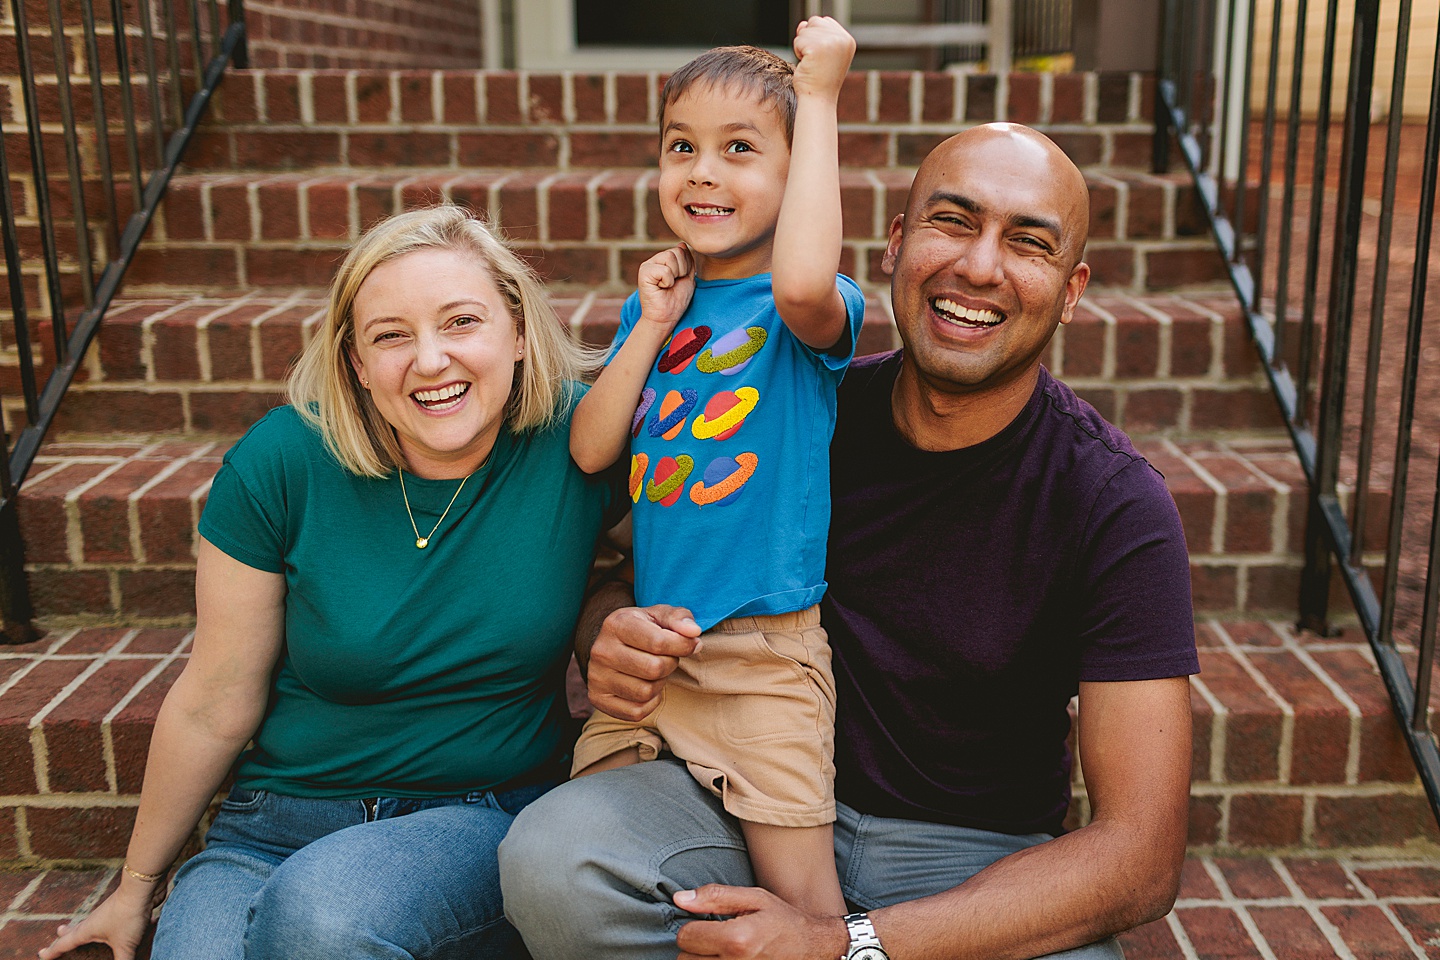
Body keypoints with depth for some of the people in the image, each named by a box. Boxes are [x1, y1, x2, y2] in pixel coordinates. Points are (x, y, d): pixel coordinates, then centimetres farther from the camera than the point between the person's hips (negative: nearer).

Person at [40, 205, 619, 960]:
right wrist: (136, 889, 10)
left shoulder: (575, 440, -10)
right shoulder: (283, 460, -9)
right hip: (279, 828, 1)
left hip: (491, 821, 0)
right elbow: (213, 708, 0)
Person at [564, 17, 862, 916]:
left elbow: (803, 282, -37)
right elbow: (591, 449, 2)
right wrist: (653, 325, -8)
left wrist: (819, 97, -26)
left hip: (767, 648, -6)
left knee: (800, 894, -3)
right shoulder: (658, 304, 8)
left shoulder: (816, 311, -10)